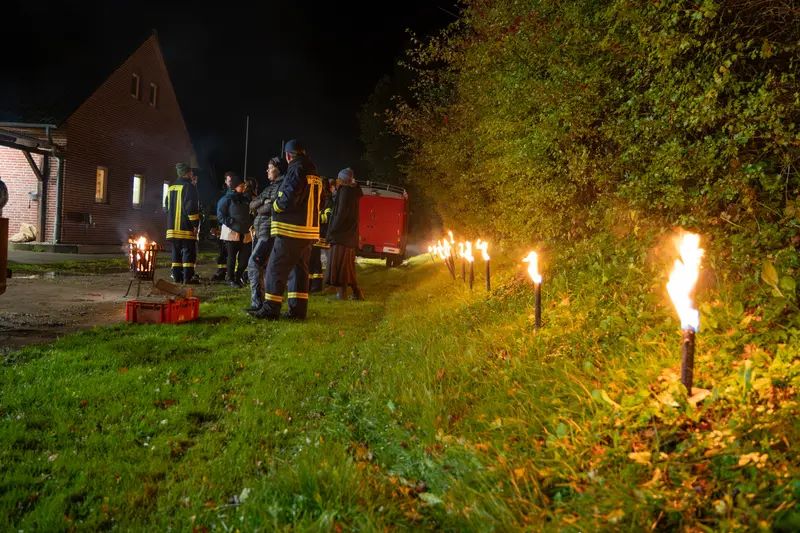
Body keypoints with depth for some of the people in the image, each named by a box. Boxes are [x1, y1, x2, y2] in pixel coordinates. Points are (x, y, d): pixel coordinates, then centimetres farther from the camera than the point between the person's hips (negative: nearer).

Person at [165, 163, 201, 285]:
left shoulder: (171, 188, 16)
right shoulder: (189, 187, -9)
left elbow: (167, 208, 21)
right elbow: (191, 207, -17)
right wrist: (195, 224, -14)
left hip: (172, 227, 7)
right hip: (186, 227, -7)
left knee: (176, 252, 11)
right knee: (189, 252, -4)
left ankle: (177, 276, 12)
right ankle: (187, 277, -7)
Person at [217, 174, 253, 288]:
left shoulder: (246, 200, 14)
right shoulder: (227, 199, -5)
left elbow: (250, 214, 26)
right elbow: (220, 216, -9)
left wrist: (250, 223, 6)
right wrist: (233, 223, -18)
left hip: (245, 234, 6)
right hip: (231, 233, -6)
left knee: (245, 257, 3)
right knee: (232, 257, 1)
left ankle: (238, 278, 21)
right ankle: (230, 279, 15)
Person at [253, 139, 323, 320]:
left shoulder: (296, 170, -12)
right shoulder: (313, 173, 17)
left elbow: (288, 199, -20)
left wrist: (275, 205, -1)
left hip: (292, 230, -9)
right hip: (308, 230, 9)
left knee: (276, 269, -4)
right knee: (299, 269, 11)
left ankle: (271, 309, -3)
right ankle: (298, 309, 9)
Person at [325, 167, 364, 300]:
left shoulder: (345, 191, -12)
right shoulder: (352, 192, 14)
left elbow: (341, 213, -19)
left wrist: (332, 231, -14)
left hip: (342, 234, -9)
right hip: (349, 233, 9)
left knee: (340, 264, -5)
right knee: (347, 264, 13)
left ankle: (342, 294, -3)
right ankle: (356, 292, 14)